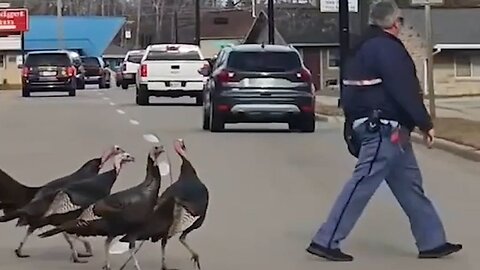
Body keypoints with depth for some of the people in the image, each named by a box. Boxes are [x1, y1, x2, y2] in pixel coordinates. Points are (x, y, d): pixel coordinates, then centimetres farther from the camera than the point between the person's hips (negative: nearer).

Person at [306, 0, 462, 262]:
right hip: (385, 129, -11)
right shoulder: (388, 48, -14)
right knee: (362, 184, -9)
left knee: (409, 185, 12)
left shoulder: (362, 47, 17)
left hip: (368, 123, 11)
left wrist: (354, 124, 25)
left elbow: (351, 91, 21)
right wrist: (425, 123, -14)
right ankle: (325, 241, -7)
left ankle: (432, 242, 15)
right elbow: (405, 91, -19)